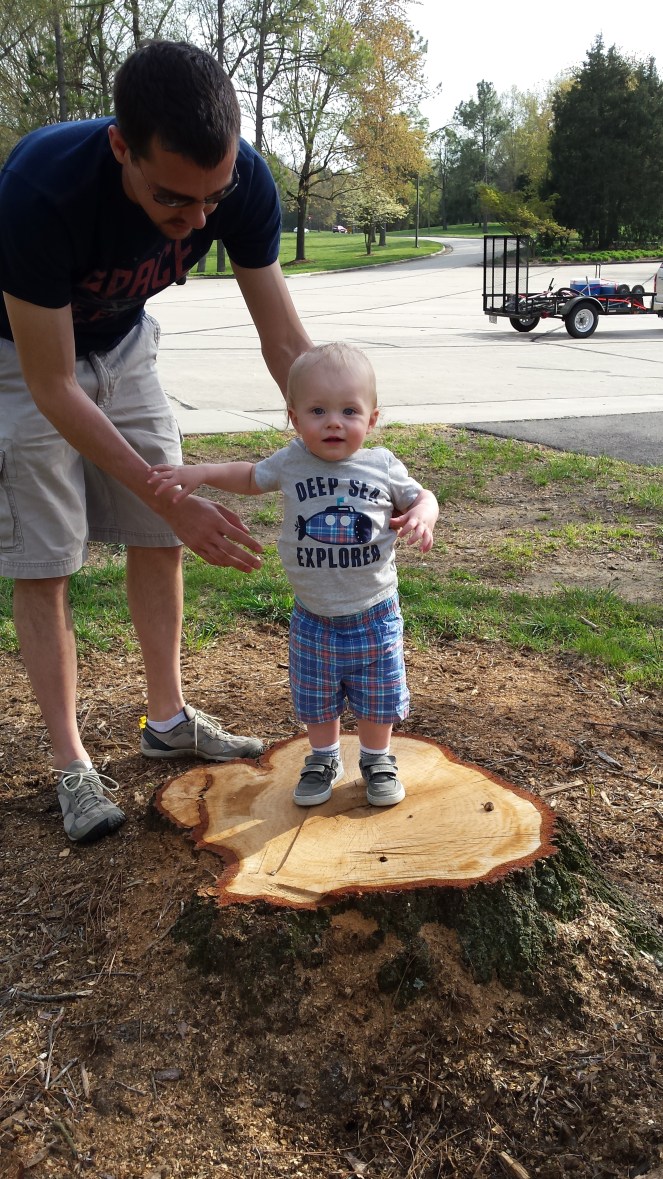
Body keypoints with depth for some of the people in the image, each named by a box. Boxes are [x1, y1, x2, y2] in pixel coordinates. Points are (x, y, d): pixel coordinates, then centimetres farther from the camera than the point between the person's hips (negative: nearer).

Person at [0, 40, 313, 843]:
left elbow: (285, 341, -17)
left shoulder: (242, 182, -26)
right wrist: (174, 499, -34)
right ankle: (70, 762, 9)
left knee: (158, 540, 5)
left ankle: (168, 719, 22)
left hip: (122, 345, 5)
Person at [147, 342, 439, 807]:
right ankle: (324, 759, 41)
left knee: (377, 698, 14)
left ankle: (377, 759, 38)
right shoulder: (291, 463, -7)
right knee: (316, 699, 17)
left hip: (374, 615, -1)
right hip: (313, 617, 1)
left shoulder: (383, 466, -10)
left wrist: (424, 513, -18)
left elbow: (420, 496, 6)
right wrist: (199, 473, 0)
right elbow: (250, 476, 12)